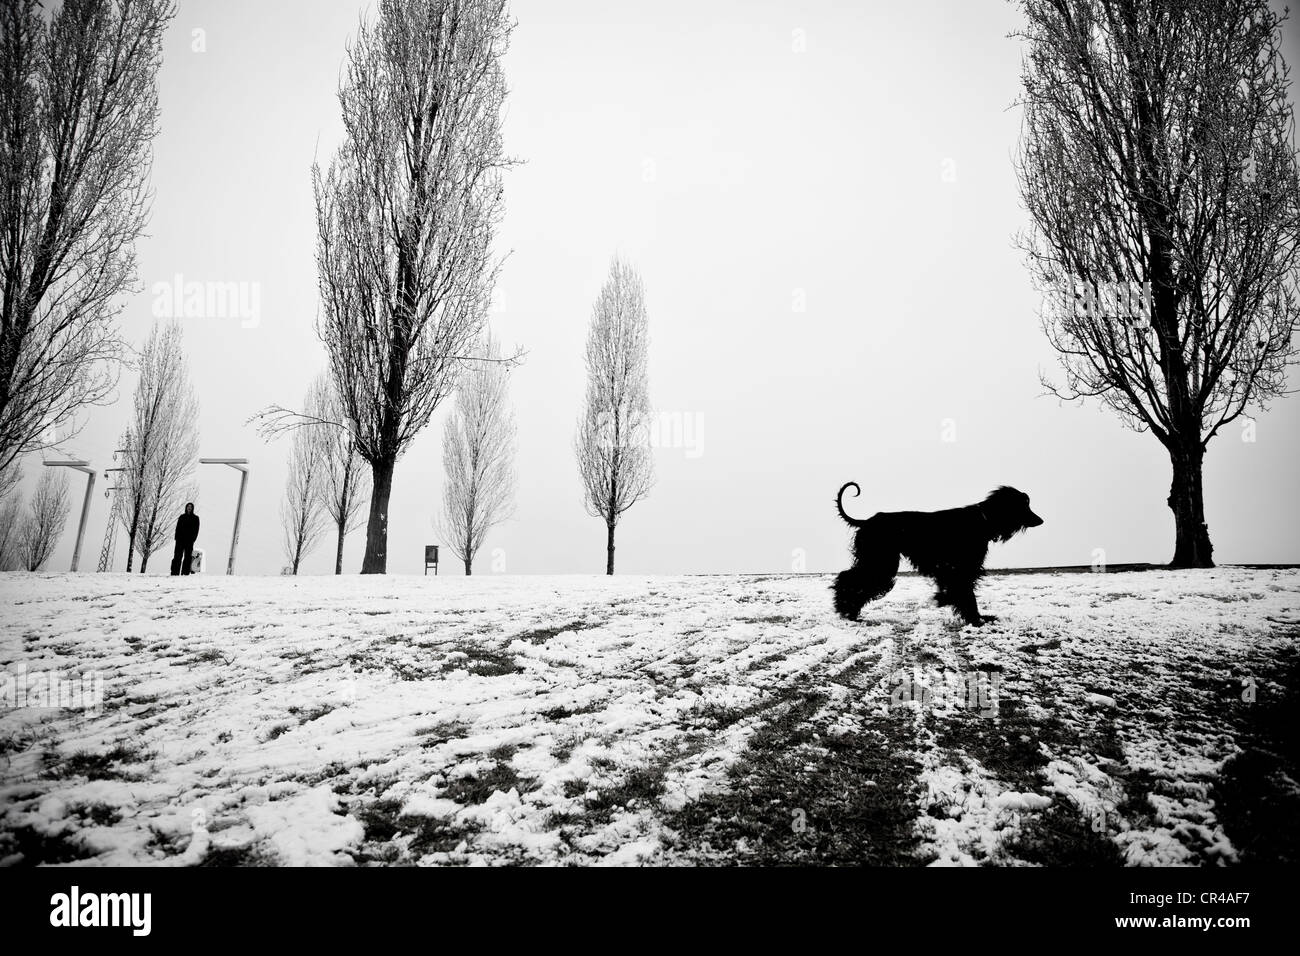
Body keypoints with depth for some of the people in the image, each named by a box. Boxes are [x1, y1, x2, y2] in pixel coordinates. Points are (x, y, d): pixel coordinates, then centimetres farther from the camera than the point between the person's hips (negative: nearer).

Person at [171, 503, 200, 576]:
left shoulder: (195, 518, 9)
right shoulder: (181, 517, 13)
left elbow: (196, 530, 3)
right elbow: (177, 528, 9)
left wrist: (193, 539, -9)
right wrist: (177, 538, -4)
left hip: (189, 540, -1)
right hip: (180, 539, 1)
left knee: (187, 557, -3)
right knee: (177, 556, -3)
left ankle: (185, 573, -4)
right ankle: (174, 572, -3)